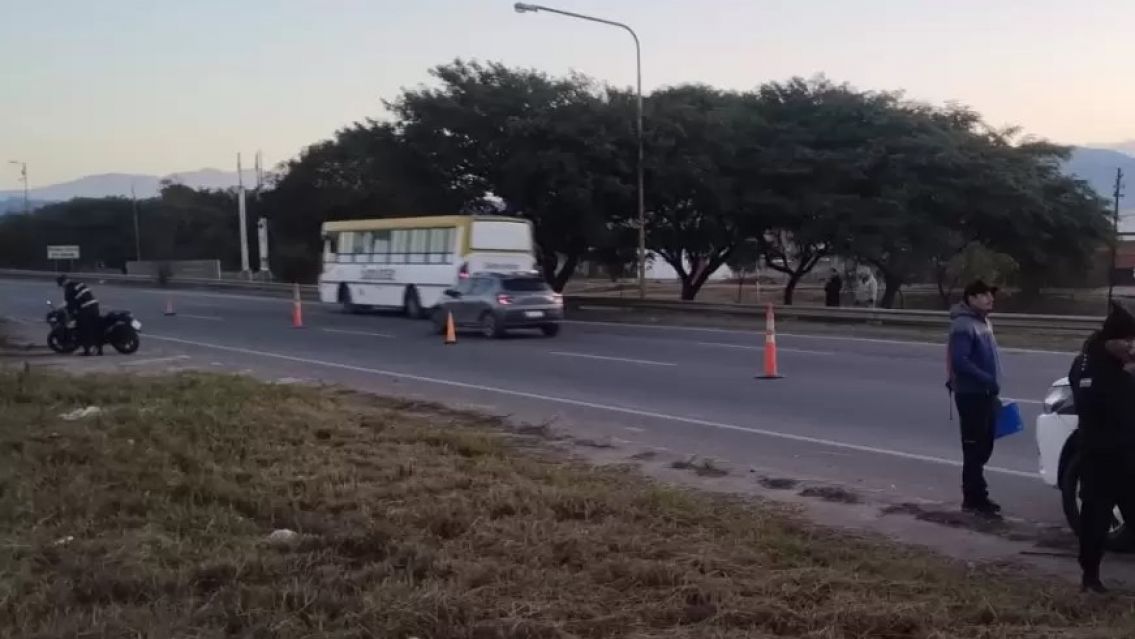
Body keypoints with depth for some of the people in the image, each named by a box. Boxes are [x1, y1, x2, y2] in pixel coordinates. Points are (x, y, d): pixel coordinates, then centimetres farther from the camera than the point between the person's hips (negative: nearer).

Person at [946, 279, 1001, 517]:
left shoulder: (984, 322, 14)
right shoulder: (963, 325, -16)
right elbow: (959, 362, -25)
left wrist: (993, 388, 18)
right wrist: (988, 380, -26)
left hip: (985, 394, 9)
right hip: (971, 395, -9)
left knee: (984, 448, 15)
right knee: (974, 449, -4)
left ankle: (976, 495, 25)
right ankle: (974, 499, 3)